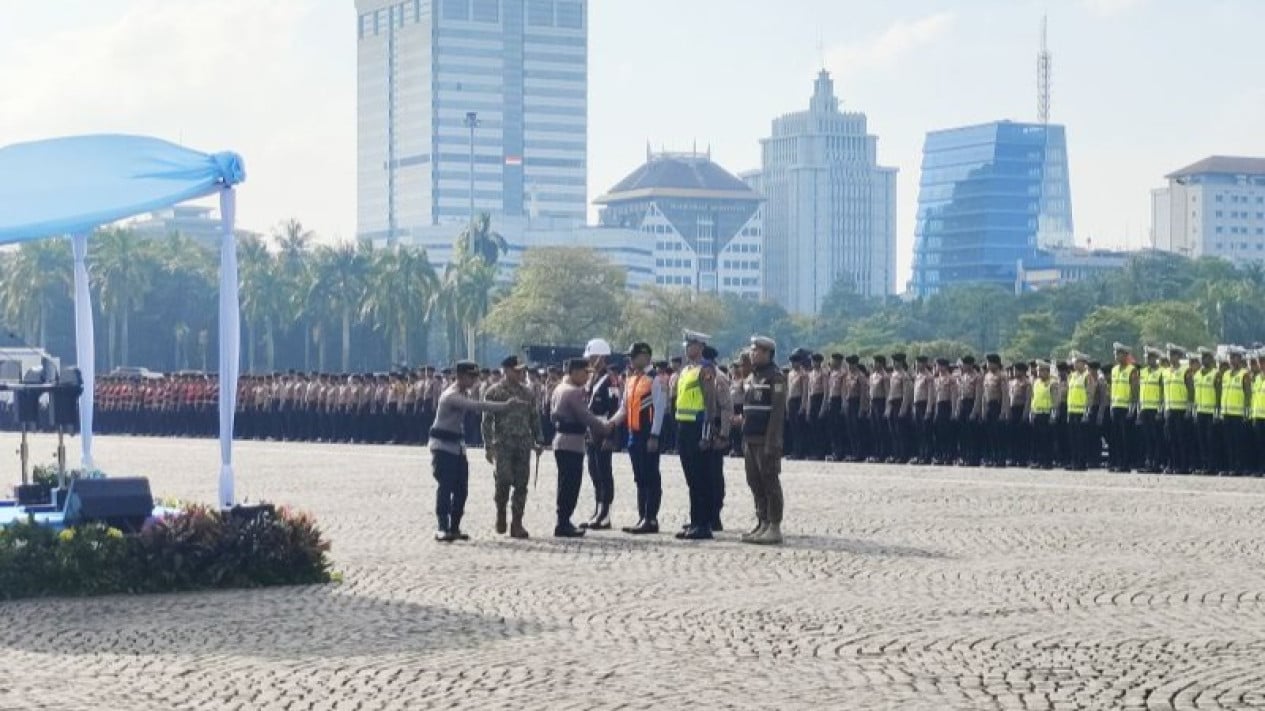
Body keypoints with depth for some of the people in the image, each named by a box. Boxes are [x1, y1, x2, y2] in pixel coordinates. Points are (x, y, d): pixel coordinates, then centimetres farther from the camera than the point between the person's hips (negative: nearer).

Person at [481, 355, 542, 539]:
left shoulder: (528, 393, 12)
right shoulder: (494, 392, -2)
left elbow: (534, 419, 17)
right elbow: (487, 421, -4)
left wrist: (538, 441, 10)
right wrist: (488, 446, -10)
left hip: (523, 445, 4)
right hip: (503, 445, -4)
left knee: (521, 484, 1)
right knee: (504, 481, -12)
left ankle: (516, 524, 8)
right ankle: (500, 513, 13)